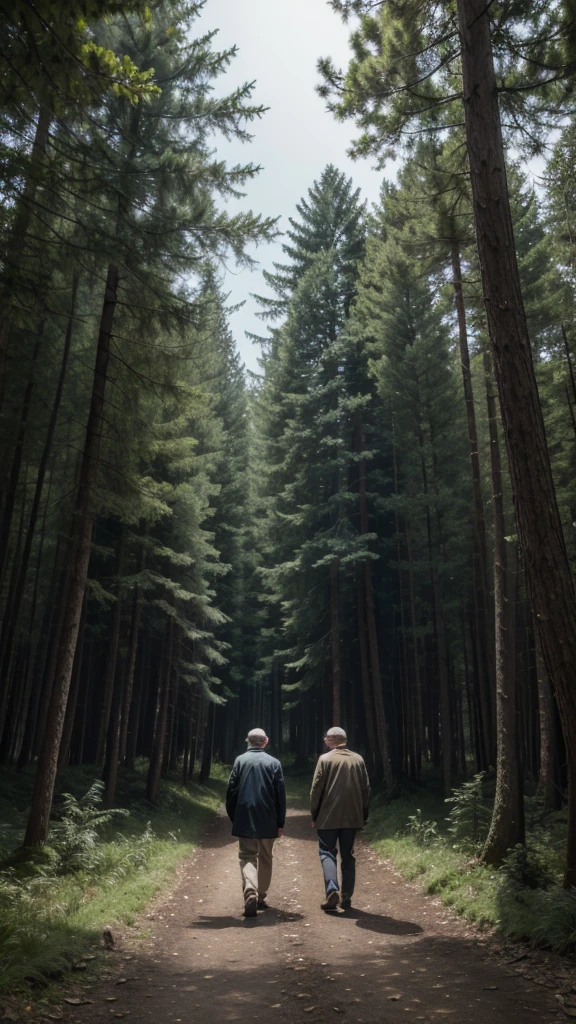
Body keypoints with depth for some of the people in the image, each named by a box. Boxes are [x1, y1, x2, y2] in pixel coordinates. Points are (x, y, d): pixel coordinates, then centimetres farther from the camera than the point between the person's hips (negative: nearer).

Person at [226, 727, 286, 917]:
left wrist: (232, 817, 9)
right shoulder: (274, 763, -2)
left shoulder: (240, 761, -2)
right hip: (268, 820, 1)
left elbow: (231, 790, -1)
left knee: (247, 857, 4)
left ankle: (250, 894, -18)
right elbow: (280, 795, -2)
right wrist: (280, 822, 5)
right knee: (265, 859, 17)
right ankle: (261, 898, 24)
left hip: (245, 820, -1)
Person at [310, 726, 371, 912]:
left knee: (327, 853, 5)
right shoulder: (358, 759, 4)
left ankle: (332, 890, -12)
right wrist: (364, 816, 15)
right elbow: (366, 789, 7)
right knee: (348, 856, 12)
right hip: (352, 817, 4)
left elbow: (316, 789, -8)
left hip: (329, 816, -4)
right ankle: (346, 897, 11)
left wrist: (314, 815, 2)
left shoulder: (325, 759, -8)